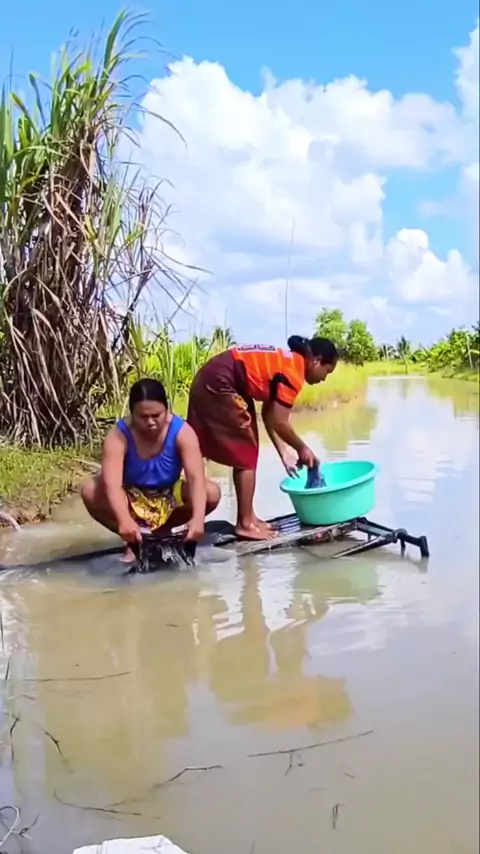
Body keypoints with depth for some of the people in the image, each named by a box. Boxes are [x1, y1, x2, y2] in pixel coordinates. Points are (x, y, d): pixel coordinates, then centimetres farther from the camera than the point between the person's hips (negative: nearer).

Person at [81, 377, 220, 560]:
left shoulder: (182, 431, -24)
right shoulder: (119, 435, -27)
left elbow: (196, 478, -36)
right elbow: (111, 484, -40)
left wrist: (198, 518, -53)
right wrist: (124, 521, -59)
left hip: (169, 496, 1)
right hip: (132, 499, -1)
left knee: (211, 493, -26)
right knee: (90, 491, -30)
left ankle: (162, 530, -2)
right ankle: (135, 540, -10)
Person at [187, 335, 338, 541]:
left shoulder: (285, 362, 15)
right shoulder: (293, 372, -13)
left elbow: (269, 415, 15)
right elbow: (279, 422, -14)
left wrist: (284, 454, 13)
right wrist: (302, 449, 0)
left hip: (210, 381, 10)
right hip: (219, 385, -10)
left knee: (244, 451, 15)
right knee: (246, 454, -2)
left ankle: (247, 517, 23)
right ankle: (245, 523, 4)